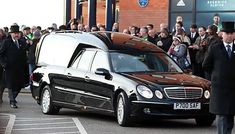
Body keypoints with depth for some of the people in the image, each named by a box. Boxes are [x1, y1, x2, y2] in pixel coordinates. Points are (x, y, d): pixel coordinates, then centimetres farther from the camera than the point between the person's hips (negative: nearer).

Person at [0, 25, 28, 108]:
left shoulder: (22, 43, 11)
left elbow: (24, 56, 17)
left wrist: (25, 66, 8)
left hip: (20, 69, 4)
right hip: (10, 68, -4)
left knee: (19, 85, 7)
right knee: (11, 85, -1)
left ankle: (13, 97, 31)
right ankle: (12, 102, 8)